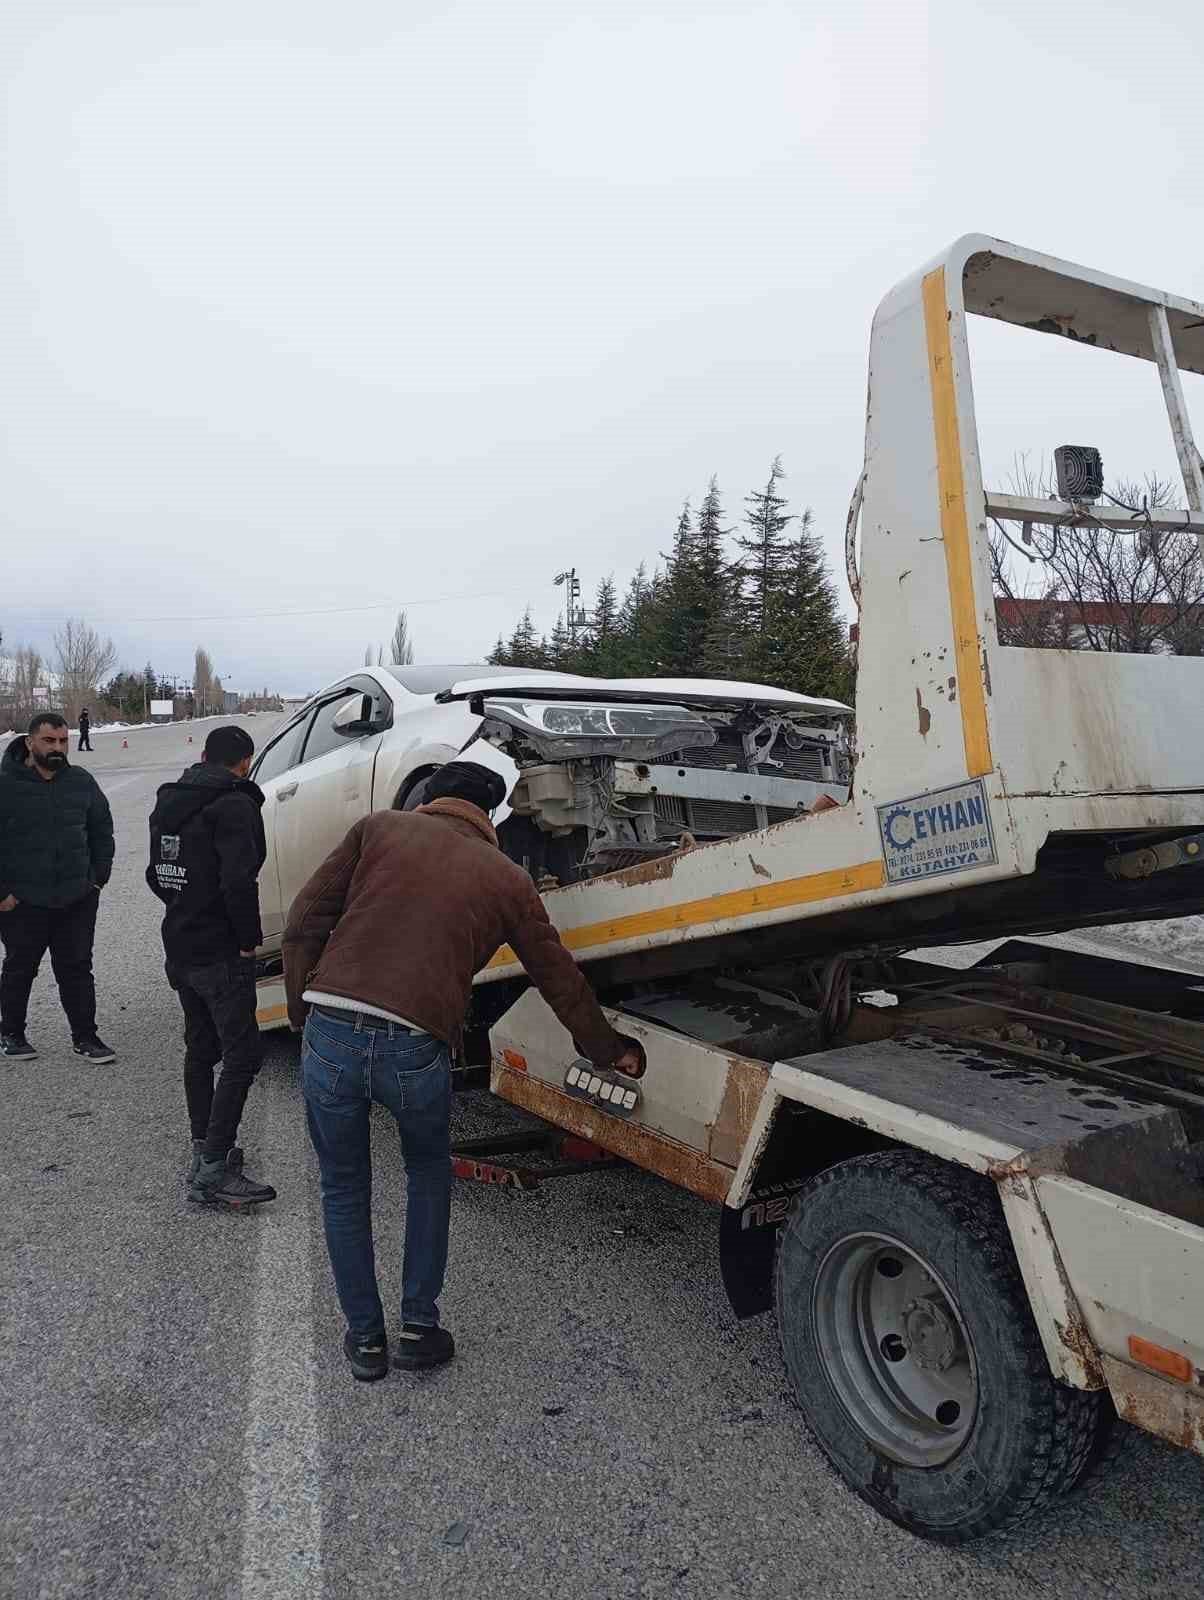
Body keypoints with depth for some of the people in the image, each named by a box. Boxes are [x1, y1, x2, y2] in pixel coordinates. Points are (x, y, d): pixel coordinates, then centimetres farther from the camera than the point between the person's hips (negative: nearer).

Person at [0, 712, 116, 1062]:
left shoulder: (82, 782, 4)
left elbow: (102, 830, 15)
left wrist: (99, 877, 8)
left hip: (78, 900, 3)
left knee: (77, 969, 9)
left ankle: (85, 1037, 19)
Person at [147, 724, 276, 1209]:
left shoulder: (169, 802, 12)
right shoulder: (234, 804, -16)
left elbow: (157, 874, 18)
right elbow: (238, 880, -26)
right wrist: (248, 940, -15)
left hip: (180, 950, 9)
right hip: (221, 955, -9)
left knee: (200, 1050, 19)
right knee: (241, 1058, -5)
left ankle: (203, 1149, 27)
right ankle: (213, 1172, -5)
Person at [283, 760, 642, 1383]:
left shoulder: (380, 827, 11)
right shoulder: (507, 880, 11)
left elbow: (304, 923, 5)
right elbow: (559, 978, 19)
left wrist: (302, 1014, 14)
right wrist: (608, 1048, 33)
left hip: (329, 1035, 1)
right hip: (414, 1050, 0)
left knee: (343, 1190, 23)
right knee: (428, 1176, 29)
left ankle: (365, 1336, 33)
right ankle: (419, 1325, 30)